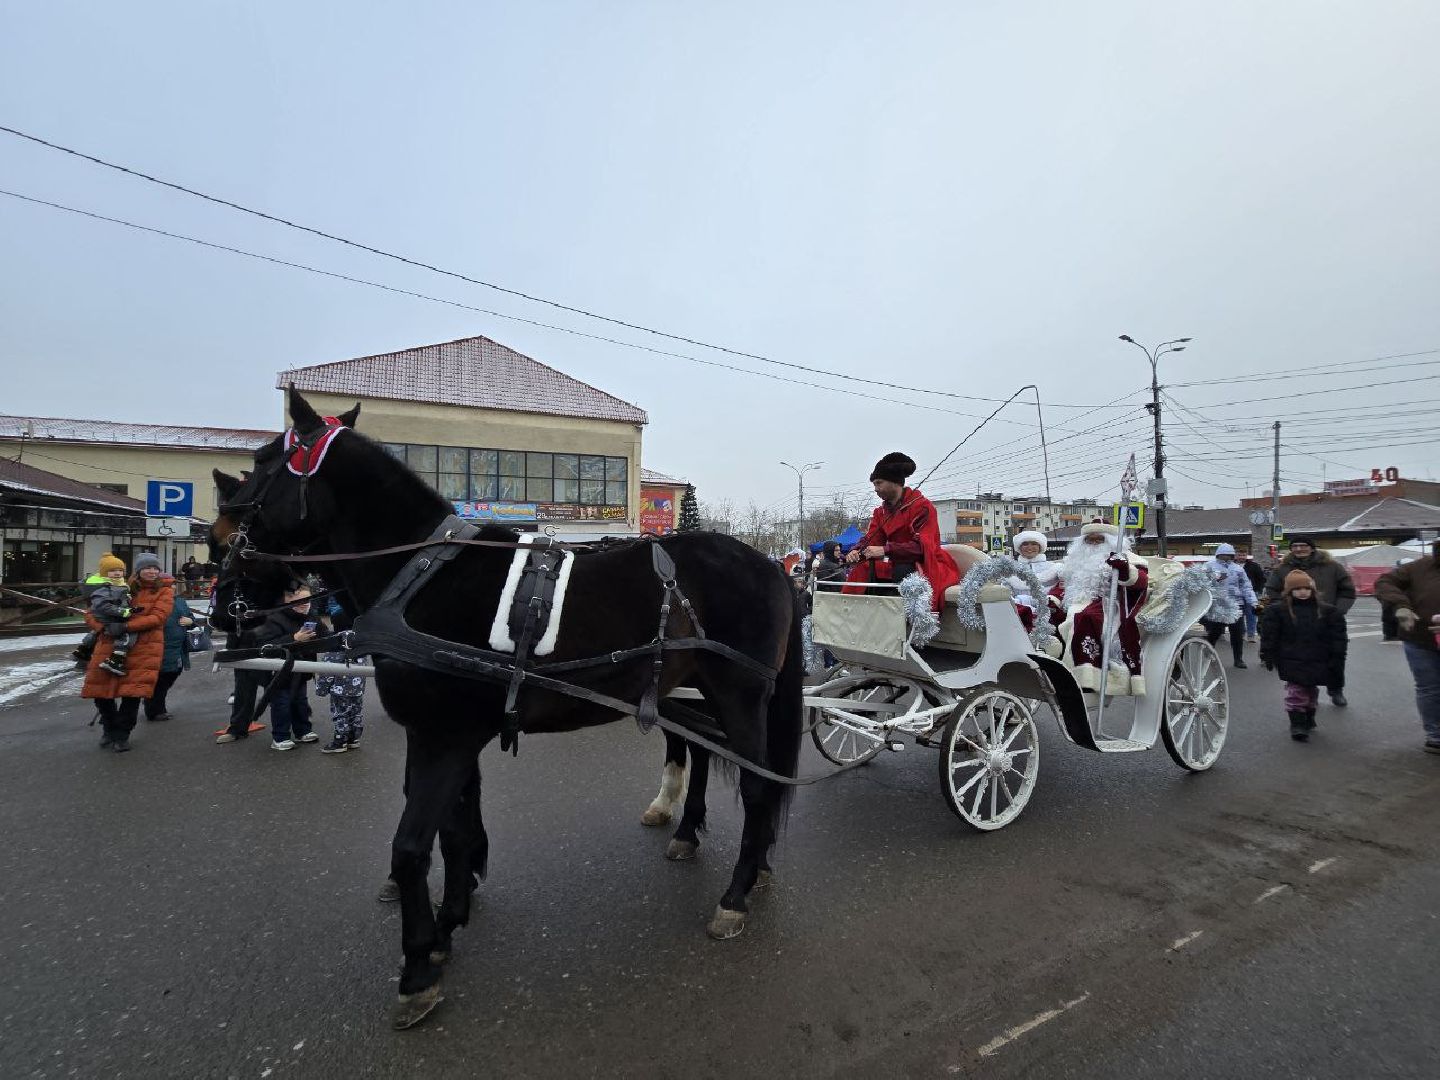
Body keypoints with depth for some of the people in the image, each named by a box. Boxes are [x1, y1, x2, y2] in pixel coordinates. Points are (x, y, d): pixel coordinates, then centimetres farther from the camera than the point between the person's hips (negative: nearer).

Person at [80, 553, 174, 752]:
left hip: (145, 648, -2)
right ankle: (109, 730, 29)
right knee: (101, 691, 4)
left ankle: (122, 735, 13)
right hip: (111, 644, 3)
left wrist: (126, 626, -19)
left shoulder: (164, 591, 6)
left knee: (133, 693, -8)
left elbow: (158, 617, -9)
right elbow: (91, 614, 11)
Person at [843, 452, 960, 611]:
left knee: (902, 572, -36)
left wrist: (885, 550, -32)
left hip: (926, 566, -6)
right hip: (898, 566, 7)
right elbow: (870, 540, 3)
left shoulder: (921, 506, -11)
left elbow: (922, 546, -23)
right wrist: (856, 552, -21)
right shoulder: (881, 511, 13)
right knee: (862, 568, -15)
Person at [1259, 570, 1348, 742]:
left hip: (1317, 661, 4)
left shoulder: (1326, 611, 0)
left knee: (1311, 691, 19)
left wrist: (1336, 659, -1)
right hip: (1291, 662, -3)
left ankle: (1309, 720, 37)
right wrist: (1268, 657, -8)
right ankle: (1297, 725, -2)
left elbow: (1337, 636, 3)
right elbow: (1269, 635, -6)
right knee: (1295, 692, -6)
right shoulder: (1277, 610, -8)